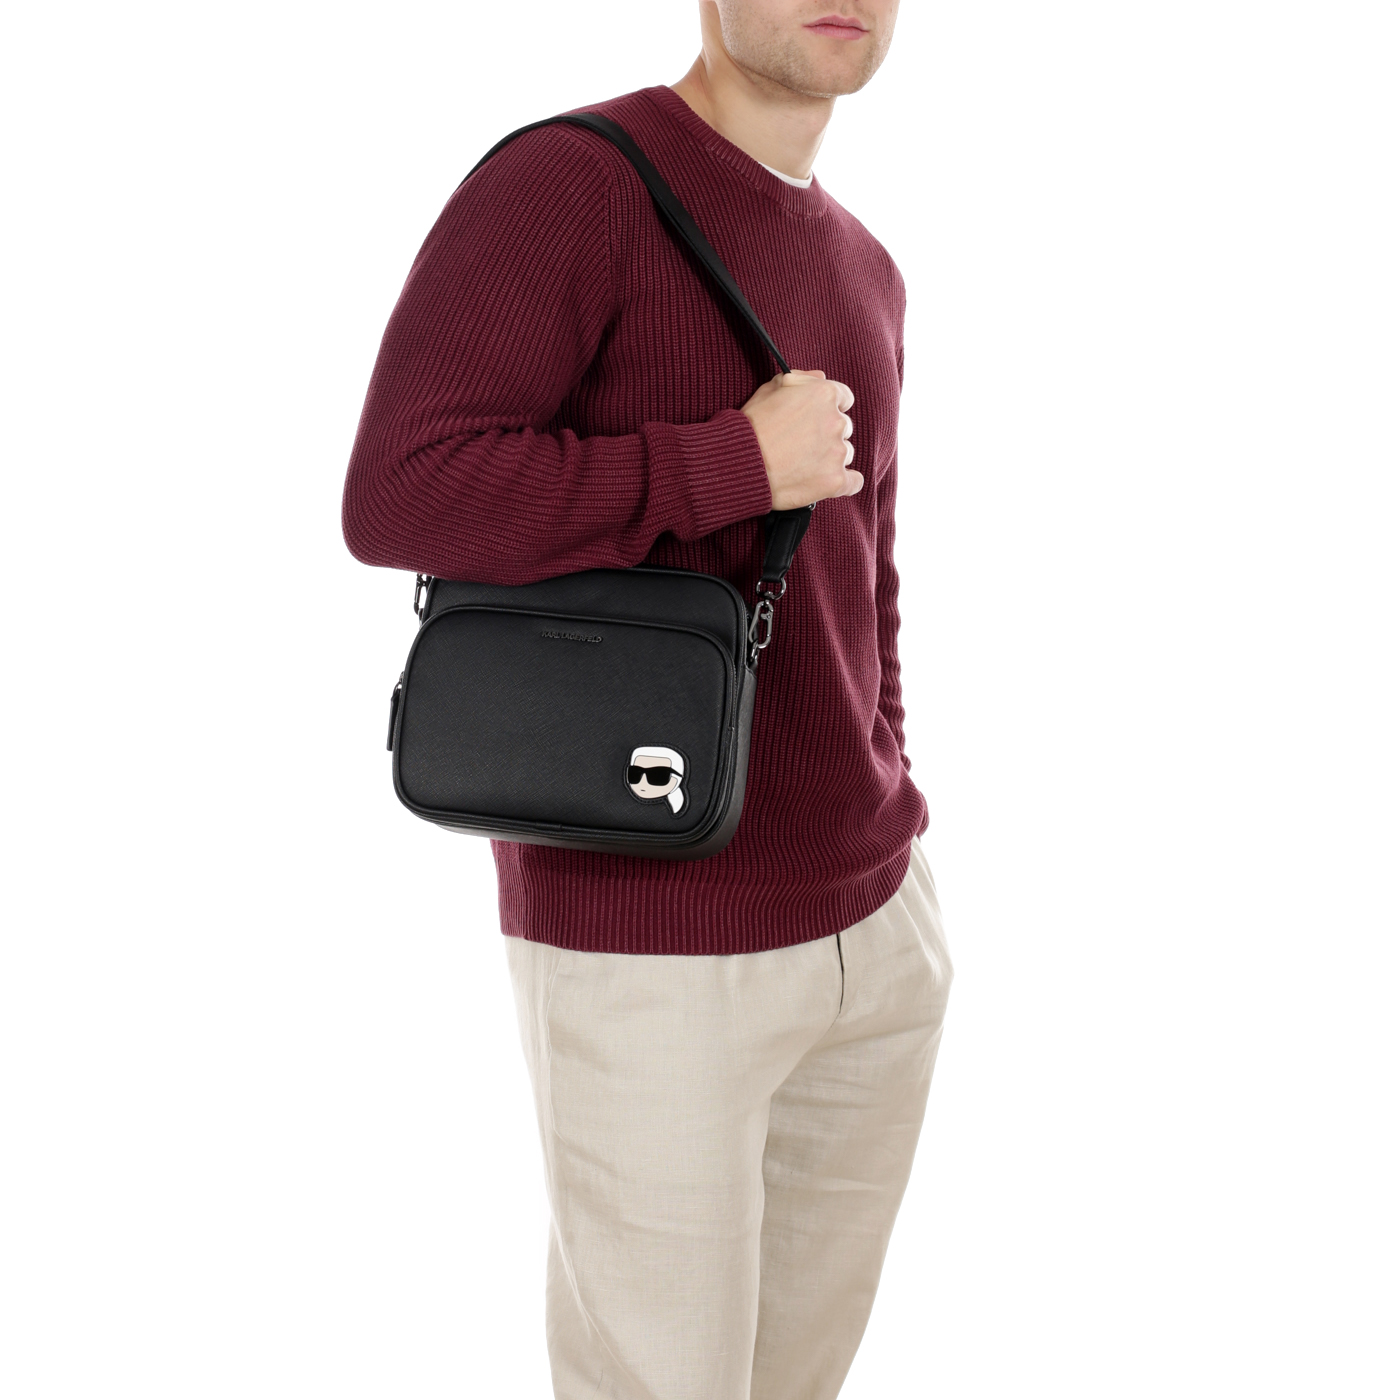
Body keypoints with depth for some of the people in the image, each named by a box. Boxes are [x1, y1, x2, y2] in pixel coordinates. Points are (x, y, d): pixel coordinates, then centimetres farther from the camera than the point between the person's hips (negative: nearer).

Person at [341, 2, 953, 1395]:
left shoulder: (859, 274, 11)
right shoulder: (565, 181, -15)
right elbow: (399, 497, -27)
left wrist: (878, 838, 17)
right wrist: (740, 465, -22)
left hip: (867, 926, 8)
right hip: (647, 949, -8)